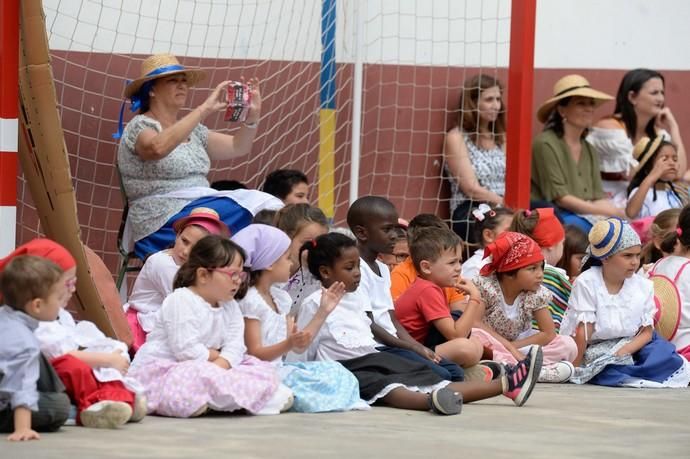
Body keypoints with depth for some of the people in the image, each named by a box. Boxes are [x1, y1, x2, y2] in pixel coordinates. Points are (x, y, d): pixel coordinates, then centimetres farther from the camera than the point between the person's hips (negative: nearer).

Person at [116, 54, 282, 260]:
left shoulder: (193, 130, 22)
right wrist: (205, 109, -28)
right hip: (163, 224, -8)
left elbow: (237, 148, 18)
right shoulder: (140, 127, -3)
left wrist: (252, 116, -2)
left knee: (268, 206, -17)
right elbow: (158, 147, -27)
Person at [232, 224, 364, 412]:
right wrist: (289, 344, -32)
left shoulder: (279, 298, 16)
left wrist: (323, 311, 16)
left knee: (334, 370, -4)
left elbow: (299, 345, 16)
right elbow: (255, 353, -17)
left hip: (278, 368, 9)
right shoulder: (250, 301, -12)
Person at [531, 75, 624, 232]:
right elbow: (560, 198, -12)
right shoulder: (546, 144, -6)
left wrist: (614, 210, -13)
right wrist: (609, 212, -16)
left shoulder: (589, 150, 18)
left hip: (586, 216, 7)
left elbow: (598, 198, 11)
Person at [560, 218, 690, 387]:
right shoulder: (586, 283, -10)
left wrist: (619, 354, -17)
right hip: (593, 352, -3)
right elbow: (583, 331, -14)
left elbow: (647, 332, -1)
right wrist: (575, 369, -18)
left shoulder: (643, 286, -1)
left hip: (632, 347, 3)